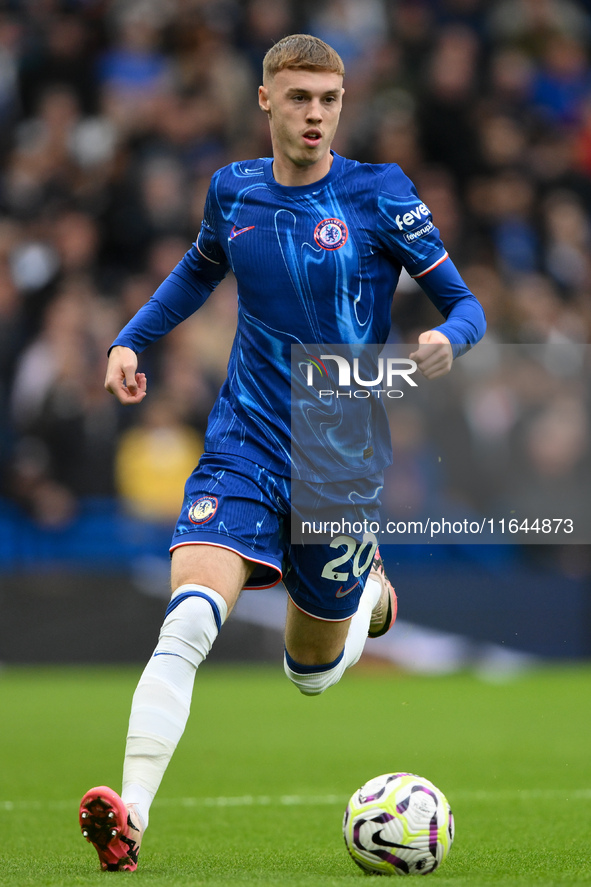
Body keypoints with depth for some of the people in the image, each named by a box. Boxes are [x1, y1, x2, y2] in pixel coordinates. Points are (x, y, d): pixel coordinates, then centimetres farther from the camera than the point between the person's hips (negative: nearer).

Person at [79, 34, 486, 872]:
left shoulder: (379, 195, -7)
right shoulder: (232, 190, 3)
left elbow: (465, 304, -3)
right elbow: (198, 271, 26)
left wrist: (447, 341, -26)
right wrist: (131, 339, 12)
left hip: (344, 463, -1)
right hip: (245, 446, 1)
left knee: (312, 674, 13)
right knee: (187, 624, -23)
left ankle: (369, 589, 47)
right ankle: (130, 818, -28)